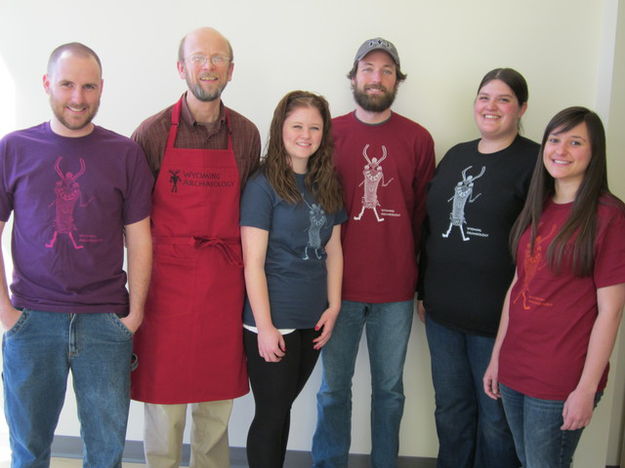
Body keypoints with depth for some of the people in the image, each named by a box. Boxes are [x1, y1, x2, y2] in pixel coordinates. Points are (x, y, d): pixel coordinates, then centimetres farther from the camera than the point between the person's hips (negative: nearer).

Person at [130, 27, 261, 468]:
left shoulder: (247, 134, 7)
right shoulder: (153, 132, -2)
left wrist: (243, 267, 9)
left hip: (225, 279, 3)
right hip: (167, 277, -2)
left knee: (218, 400, 12)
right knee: (164, 392, 6)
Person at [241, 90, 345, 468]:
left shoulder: (328, 185, 8)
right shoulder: (263, 185, -10)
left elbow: (333, 250, 11)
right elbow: (253, 262, -12)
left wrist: (333, 307, 4)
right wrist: (264, 326, -14)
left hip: (312, 320, 5)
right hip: (273, 322, -5)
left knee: (283, 408, 17)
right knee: (273, 413, 6)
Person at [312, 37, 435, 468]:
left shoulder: (418, 139, 1)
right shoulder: (330, 133, 0)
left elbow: (423, 212, 5)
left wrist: (414, 267, 3)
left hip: (396, 289, 1)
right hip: (339, 285, 0)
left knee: (390, 387, 15)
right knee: (334, 387, 12)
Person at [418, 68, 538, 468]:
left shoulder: (534, 162, -9)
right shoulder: (455, 156, 10)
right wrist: (423, 292, 14)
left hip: (498, 317, -5)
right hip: (442, 312, 6)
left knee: (496, 416, 11)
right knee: (451, 409, 19)